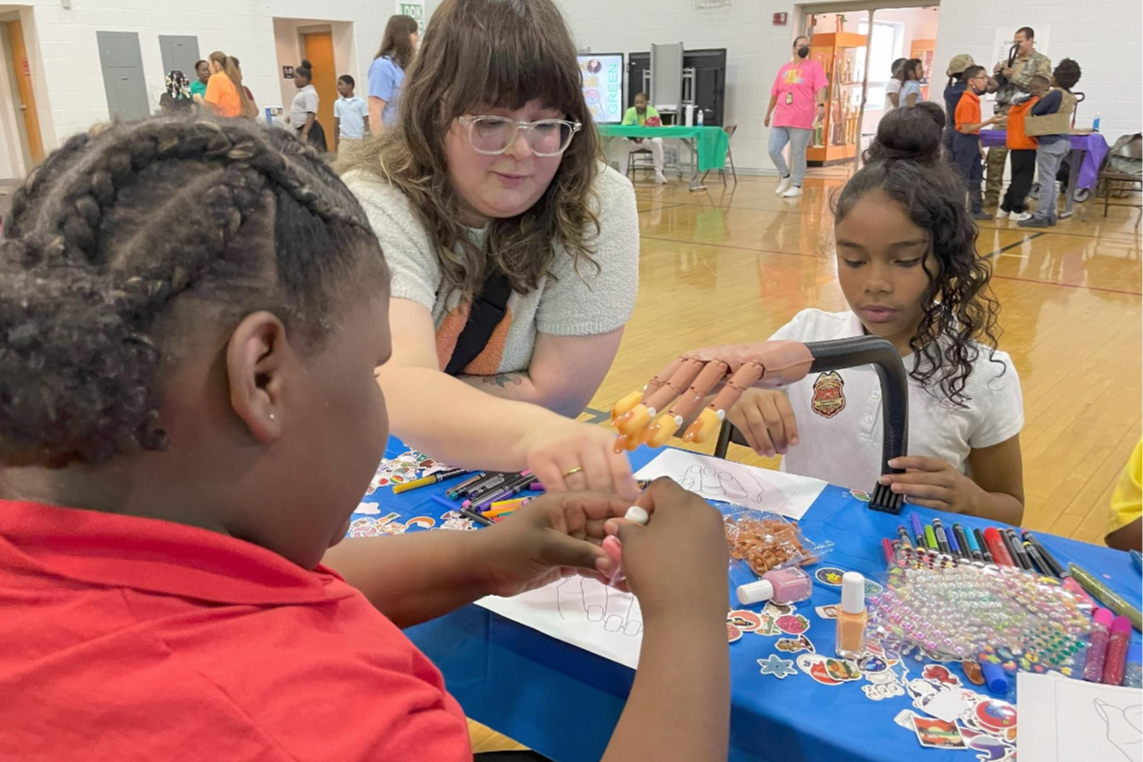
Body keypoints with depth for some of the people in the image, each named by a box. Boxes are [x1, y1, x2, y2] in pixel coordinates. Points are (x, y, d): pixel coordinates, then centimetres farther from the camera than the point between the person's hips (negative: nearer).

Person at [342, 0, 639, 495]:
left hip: (510, 482, 1)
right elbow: (400, 382, -36)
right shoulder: (373, 207, -20)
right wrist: (530, 433, -55)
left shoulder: (599, 205, -16)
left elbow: (555, 393, -14)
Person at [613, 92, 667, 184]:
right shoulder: (629, 112, -7)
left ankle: (659, 173, -27)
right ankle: (622, 174, -24)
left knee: (657, 142, -33)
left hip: (649, 139, -1)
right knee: (623, 143, -29)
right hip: (633, 140, 1)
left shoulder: (653, 111, -8)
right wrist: (633, 137, -35)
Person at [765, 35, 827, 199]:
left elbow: (821, 87, -10)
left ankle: (797, 186, 9)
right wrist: (768, 113, 25)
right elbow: (775, 93, 23)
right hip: (780, 119, 5)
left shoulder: (814, 66, 3)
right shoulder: (784, 69, 17)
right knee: (773, 151, -2)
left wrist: (821, 105, -26)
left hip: (801, 120, -5)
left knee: (798, 154, -2)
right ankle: (786, 176, 21)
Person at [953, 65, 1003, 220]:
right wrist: (989, 121, -19)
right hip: (965, 143, -10)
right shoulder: (967, 102, -18)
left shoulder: (974, 99, 11)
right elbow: (966, 129, -21)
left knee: (976, 178, 13)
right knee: (961, 179, -5)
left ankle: (976, 210, 20)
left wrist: (979, 144, 17)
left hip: (972, 142, 10)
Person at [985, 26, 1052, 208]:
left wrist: (1014, 76, -13)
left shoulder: (1042, 62, 2)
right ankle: (992, 194, 3)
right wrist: (995, 75, -3)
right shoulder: (1008, 61, 17)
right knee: (995, 154, -3)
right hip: (1003, 113, 4)